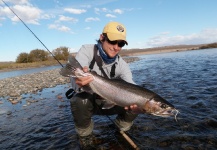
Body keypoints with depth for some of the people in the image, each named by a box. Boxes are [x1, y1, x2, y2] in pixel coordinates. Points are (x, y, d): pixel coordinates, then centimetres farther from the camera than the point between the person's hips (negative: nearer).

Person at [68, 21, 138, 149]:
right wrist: (80, 82, -61)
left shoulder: (122, 65, -11)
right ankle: (85, 138, -5)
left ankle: (122, 131, 13)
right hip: (88, 100, -2)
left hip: (109, 103, 3)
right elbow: (77, 79, -35)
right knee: (80, 102, -36)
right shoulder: (87, 51, -21)